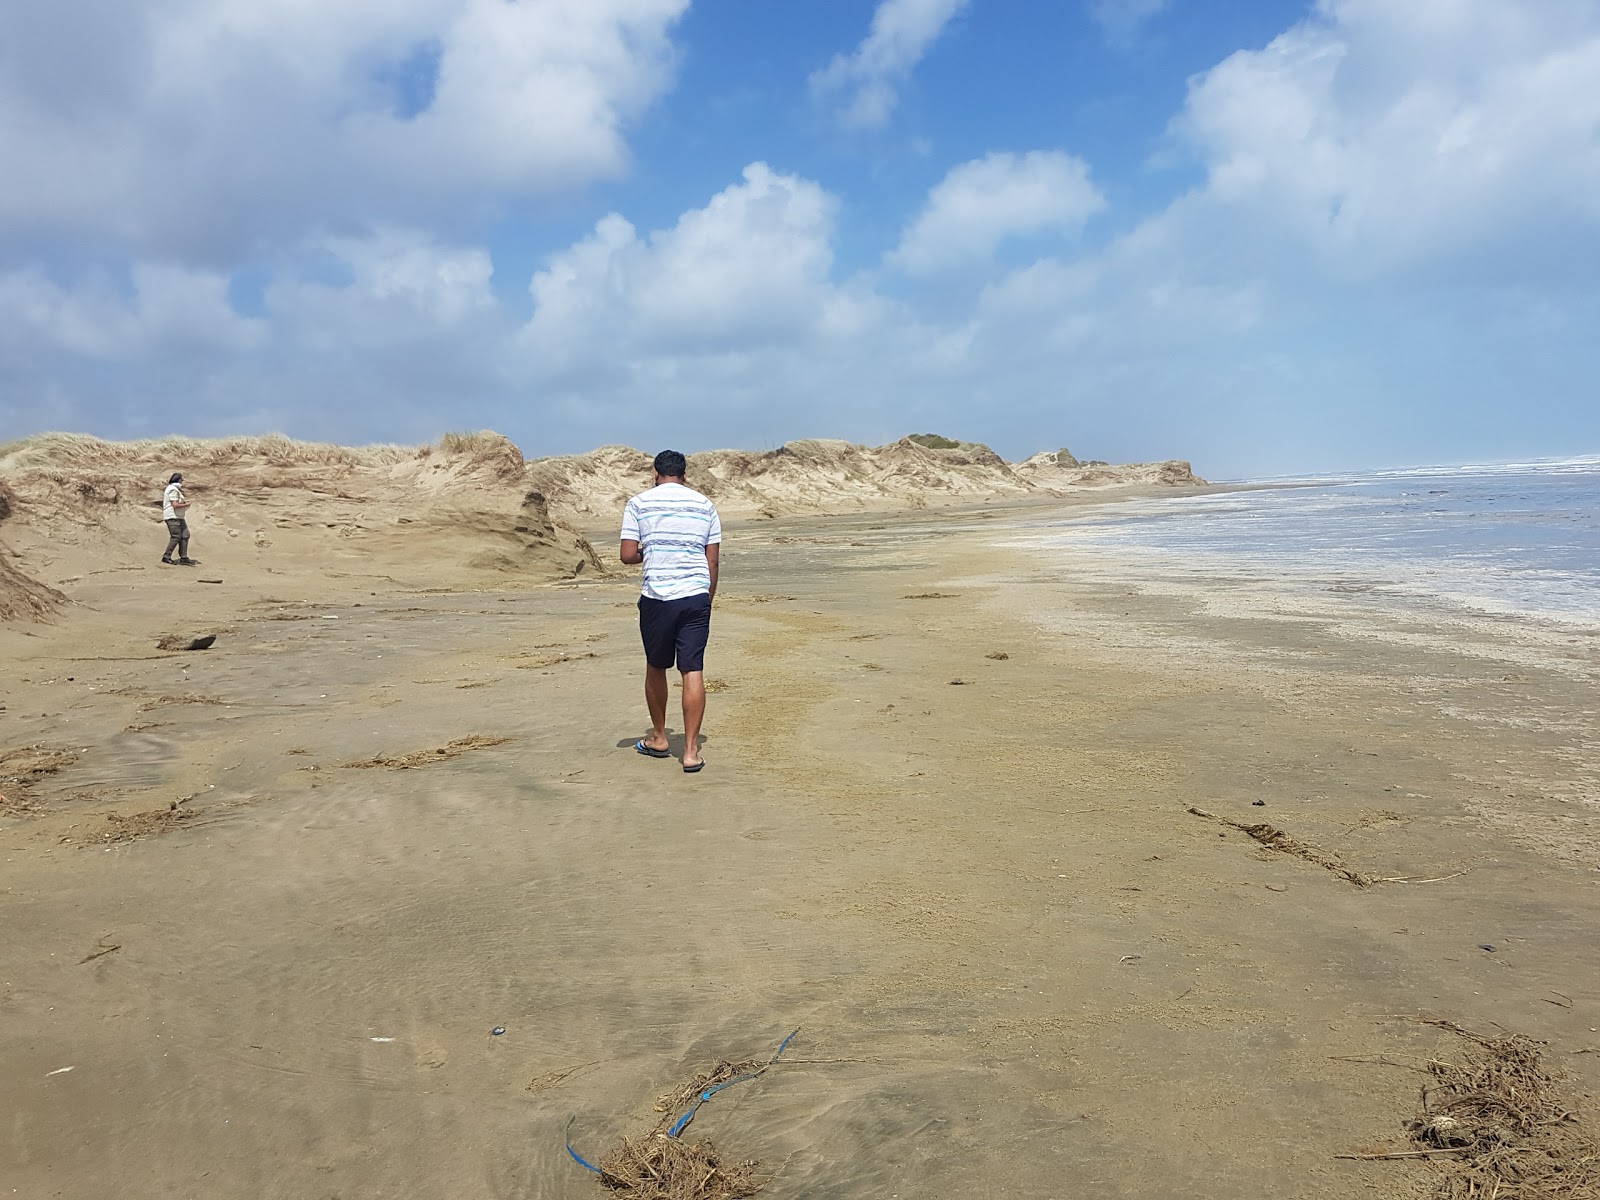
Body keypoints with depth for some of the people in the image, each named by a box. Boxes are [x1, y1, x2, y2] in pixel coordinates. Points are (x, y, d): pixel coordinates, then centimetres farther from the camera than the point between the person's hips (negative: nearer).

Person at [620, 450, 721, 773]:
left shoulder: (639, 504, 2)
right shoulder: (705, 505, 9)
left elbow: (628, 555, -5)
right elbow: (713, 562, 8)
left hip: (657, 597, -1)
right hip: (697, 596, 1)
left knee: (656, 667, 16)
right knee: (693, 672, 0)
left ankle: (659, 739, 30)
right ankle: (691, 751, -1)